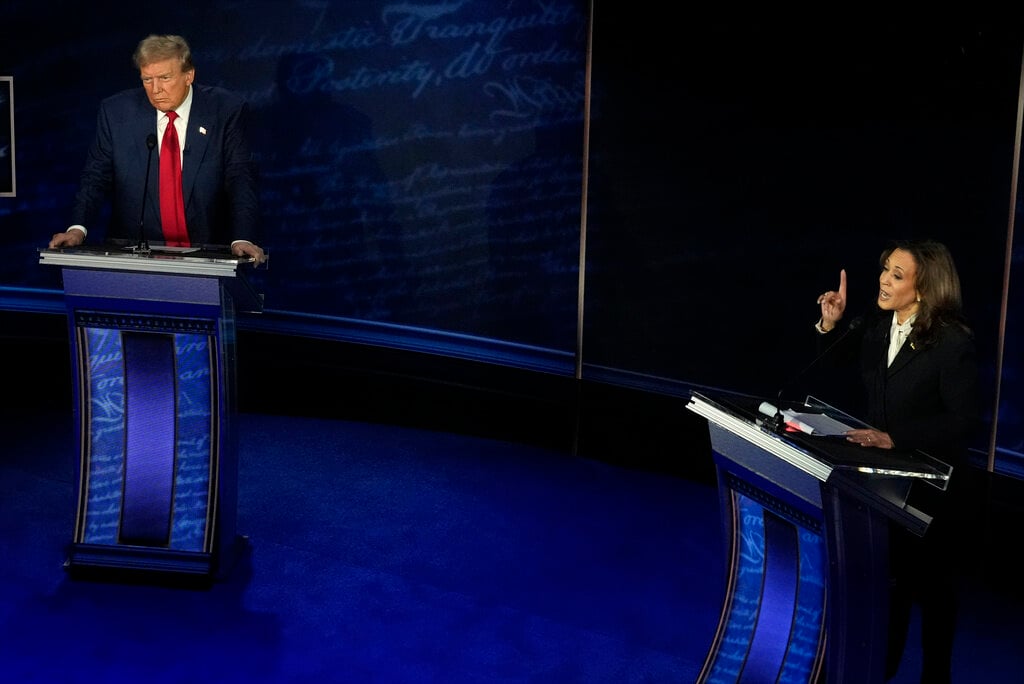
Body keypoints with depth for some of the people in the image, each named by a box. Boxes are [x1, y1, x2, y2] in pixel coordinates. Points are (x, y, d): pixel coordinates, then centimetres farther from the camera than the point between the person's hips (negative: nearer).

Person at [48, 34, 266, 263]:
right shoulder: (116, 111, 3)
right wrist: (78, 228, -11)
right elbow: (96, 177, 6)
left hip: (205, 254, 0)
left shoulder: (226, 111, -1)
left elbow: (240, 178, -5)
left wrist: (242, 239, -20)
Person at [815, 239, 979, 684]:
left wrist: (895, 438, -29)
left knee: (932, 582, 14)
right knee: (889, 575, 19)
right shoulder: (876, 325, -4)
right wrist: (830, 325, -7)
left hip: (929, 482, -5)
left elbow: (963, 420, -22)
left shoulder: (952, 342, -22)